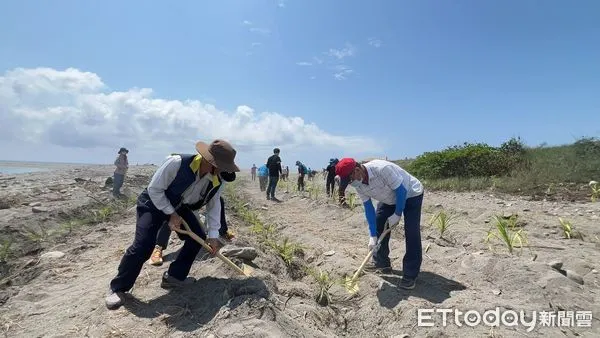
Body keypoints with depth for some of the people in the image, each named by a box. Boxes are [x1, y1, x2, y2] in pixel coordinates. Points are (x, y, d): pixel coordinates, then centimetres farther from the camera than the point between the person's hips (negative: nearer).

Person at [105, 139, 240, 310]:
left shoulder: (216, 181, -19)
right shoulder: (177, 163, -36)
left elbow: (214, 206, -6)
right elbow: (154, 189, -25)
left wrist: (213, 235, -10)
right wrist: (171, 213, -24)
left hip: (180, 207, 6)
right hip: (154, 203, -6)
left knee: (198, 238, -2)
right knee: (143, 246, -15)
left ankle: (175, 276, 15)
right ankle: (118, 288, 8)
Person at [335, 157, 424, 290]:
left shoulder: (382, 169, -39)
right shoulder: (358, 185, -16)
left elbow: (401, 190, -28)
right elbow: (368, 208, -10)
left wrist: (397, 214, -19)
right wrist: (373, 236, -12)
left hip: (410, 194, -7)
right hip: (389, 198, 7)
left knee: (411, 232, -14)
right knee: (378, 224, 3)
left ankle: (410, 275, -6)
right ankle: (381, 263, 17)